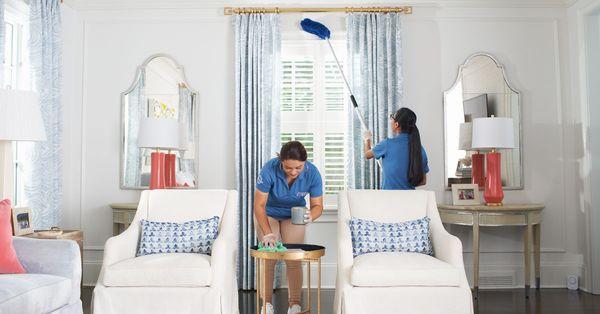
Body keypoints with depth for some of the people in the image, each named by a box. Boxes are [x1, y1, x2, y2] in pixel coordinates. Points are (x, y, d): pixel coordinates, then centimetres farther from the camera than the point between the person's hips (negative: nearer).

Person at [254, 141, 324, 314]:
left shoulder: (312, 173, -28)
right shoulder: (269, 170, -35)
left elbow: (317, 205, -19)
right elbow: (259, 205, -29)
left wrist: (311, 215, -43)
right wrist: (267, 233, -40)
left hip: (294, 215, 1)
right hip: (267, 214, -1)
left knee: (294, 259, -4)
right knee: (268, 259, -4)